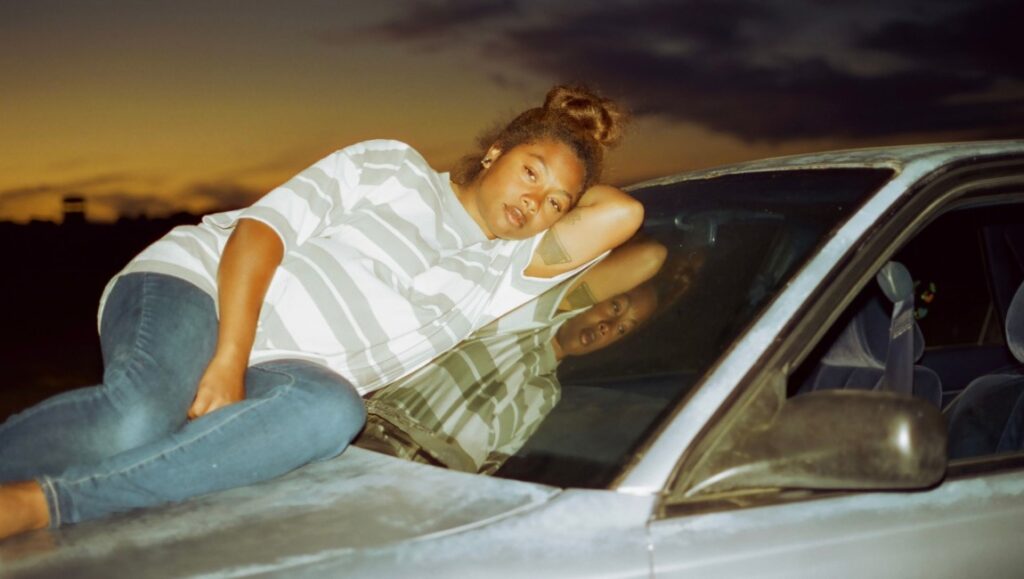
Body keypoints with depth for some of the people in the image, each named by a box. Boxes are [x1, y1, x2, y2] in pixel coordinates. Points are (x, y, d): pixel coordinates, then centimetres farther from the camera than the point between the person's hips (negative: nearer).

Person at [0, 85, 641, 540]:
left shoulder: (502, 272, 17)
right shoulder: (395, 165, 6)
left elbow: (621, 213, 8)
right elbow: (264, 225, -5)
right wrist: (228, 359, -17)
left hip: (288, 366, 3)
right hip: (194, 283, -3)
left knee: (332, 411, -36)